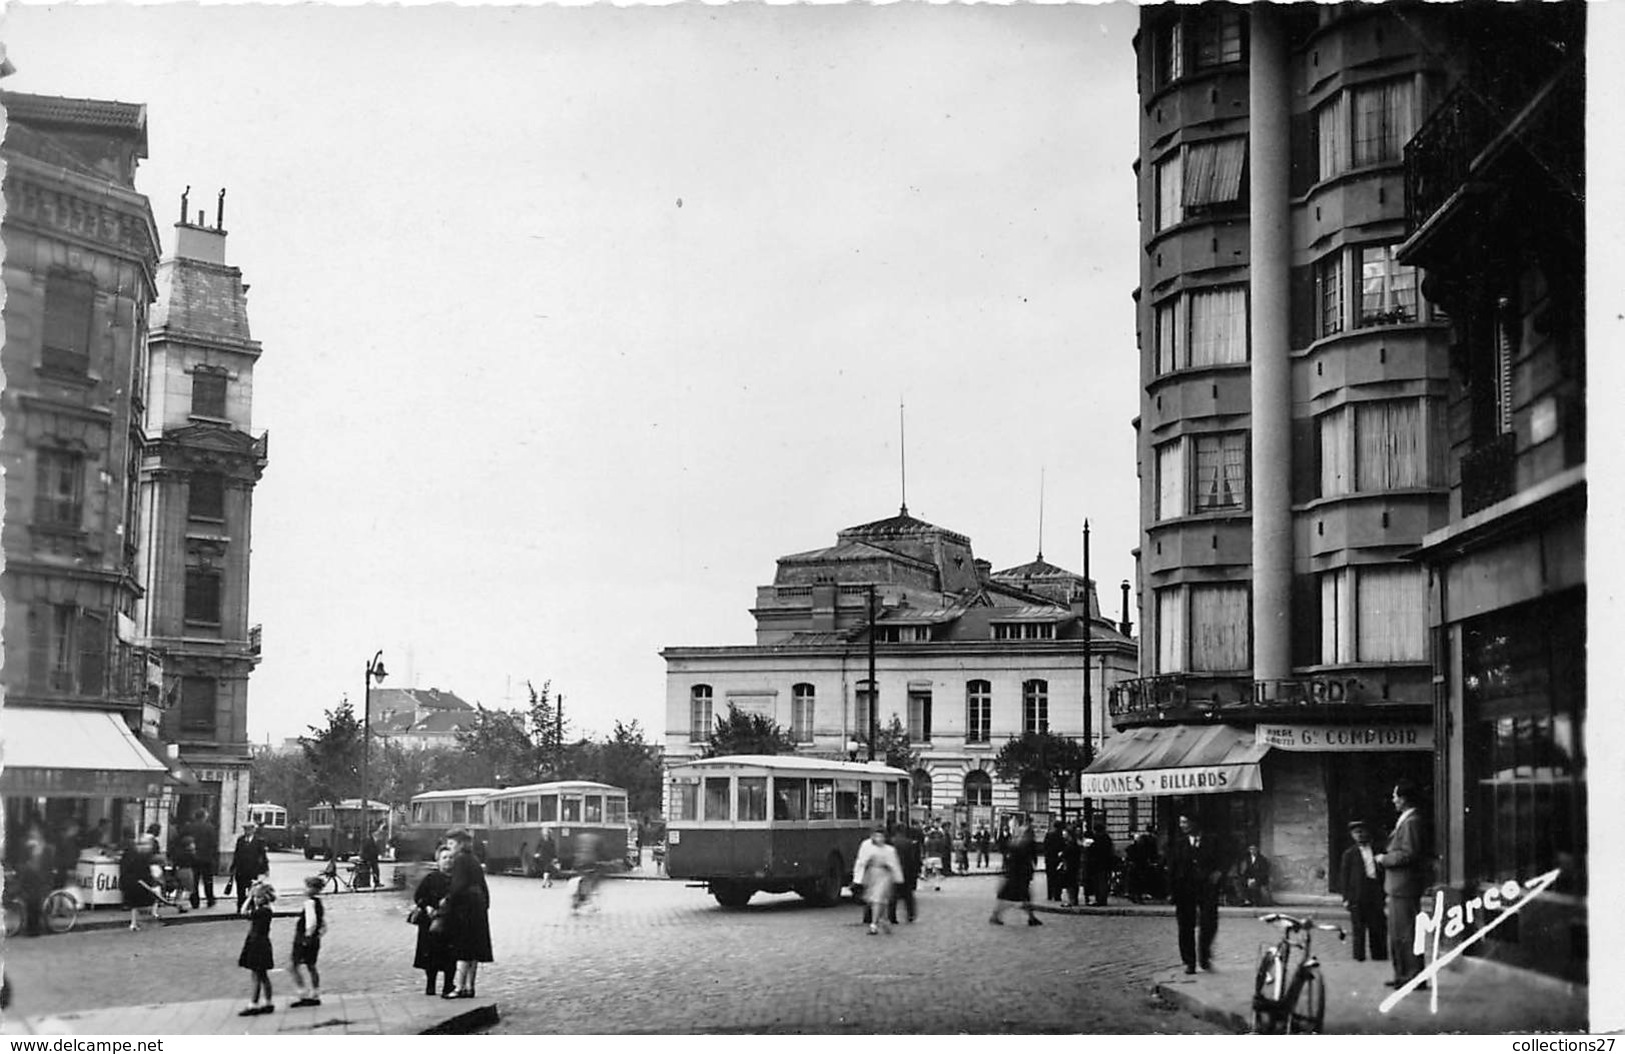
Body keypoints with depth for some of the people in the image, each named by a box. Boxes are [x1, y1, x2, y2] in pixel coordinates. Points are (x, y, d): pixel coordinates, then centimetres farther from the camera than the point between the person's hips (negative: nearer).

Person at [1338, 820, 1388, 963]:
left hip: (1375, 894, 3)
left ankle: (1379, 954, 10)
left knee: (1377, 926, 2)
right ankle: (1359, 955, 4)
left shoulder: (1376, 852, 12)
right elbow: (1344, 876, 2)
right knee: (1359, 928, -2)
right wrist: (1346, 897, -4)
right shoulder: (1349, 854, 4)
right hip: (1358, 896, -3)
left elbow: (1383, 872, 16)